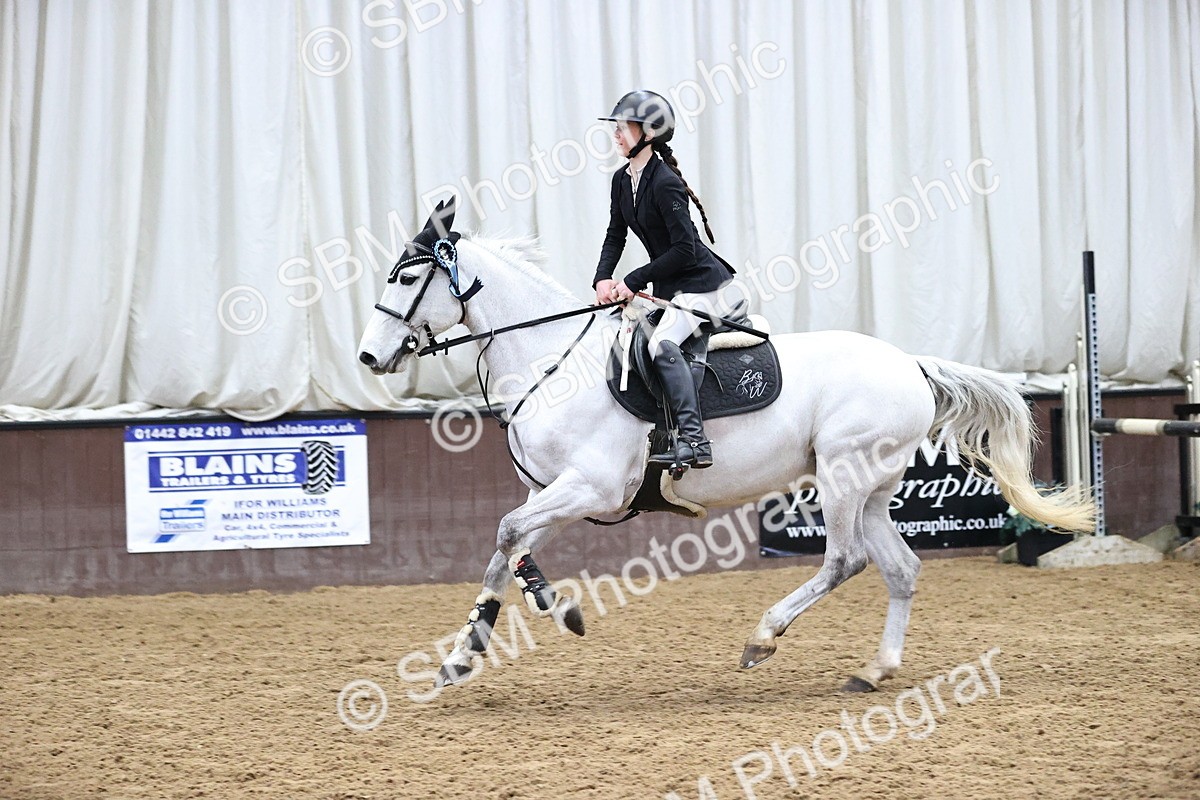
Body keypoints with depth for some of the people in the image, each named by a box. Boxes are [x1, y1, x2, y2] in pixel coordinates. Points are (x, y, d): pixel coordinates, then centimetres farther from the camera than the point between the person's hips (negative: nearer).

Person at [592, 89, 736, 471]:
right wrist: (602, 278, -4)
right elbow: (615, 236, 14)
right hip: (668, 286, 10)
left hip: (701, 282, -10)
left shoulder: (665, 183, -22)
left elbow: (685, 249, -24)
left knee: (662, 344, -27)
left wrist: (635, 280, -20)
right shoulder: (622, 180, 5)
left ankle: (694, 441, -29)